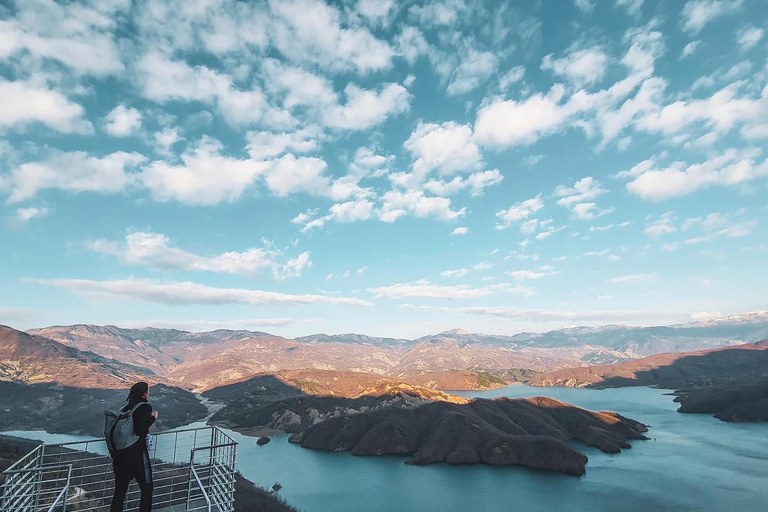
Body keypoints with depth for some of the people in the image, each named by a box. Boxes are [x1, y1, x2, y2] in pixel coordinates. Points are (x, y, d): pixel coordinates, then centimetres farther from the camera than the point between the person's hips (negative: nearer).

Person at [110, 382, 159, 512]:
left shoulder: (127, 408, 9)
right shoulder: (145, 407, -11)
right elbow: (140, 430, -22)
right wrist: (153, 418, -10)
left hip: (121, 454, 6)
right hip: (137, 454, -6)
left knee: (120, 491, 13)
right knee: (147, 489, 11)